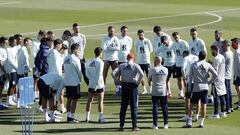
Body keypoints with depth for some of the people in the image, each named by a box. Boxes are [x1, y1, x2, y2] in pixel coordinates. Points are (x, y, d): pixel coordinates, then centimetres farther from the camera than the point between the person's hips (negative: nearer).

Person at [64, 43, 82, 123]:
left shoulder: (66, 59, 9)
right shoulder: (75, 59, -14)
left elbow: (65, 70, 13)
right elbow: (79, 71, -8)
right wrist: (80, 79, 9)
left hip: (67, 82, 8)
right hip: (74, 82, -7)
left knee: (69, 99, 13)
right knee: (74, 100, -2)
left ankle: (68, 116, 15)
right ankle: (71, 117, -3)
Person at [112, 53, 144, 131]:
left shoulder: (122, 66, 6)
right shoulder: (135, 66, -3)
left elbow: (113, 73, -3)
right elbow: (141, 74, -19)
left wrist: (118, 81, 4)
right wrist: (138, 82, -8)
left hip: (124, 86, 3)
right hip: (133, 86, -3)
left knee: (123, 107, 10)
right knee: (134, 107, 3)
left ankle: (121, 126, 11)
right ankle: (134, 126, 1)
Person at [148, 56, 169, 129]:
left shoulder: (153, 69, -10)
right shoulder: (166, 69, -1)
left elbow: (149, 79, 2)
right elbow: (166, 79, 11)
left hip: (155, 92, -3)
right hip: (164, 92, 3)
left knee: (155, 107, 2)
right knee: (164, 108, 11)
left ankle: (155, 125, 0)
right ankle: (166, 124, 13)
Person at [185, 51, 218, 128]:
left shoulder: (193, 65, -2)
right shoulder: (207, 65, 0)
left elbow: (190, 78, -1)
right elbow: (215, 74, -6)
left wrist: (189, 89, 5)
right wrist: (210, 82, 7)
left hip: (196, 88, -1)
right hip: (205, 87, 1)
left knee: (192, 104, 4)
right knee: (204, 105, 5)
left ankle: (189, 122, -1)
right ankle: (202, 123, 6)